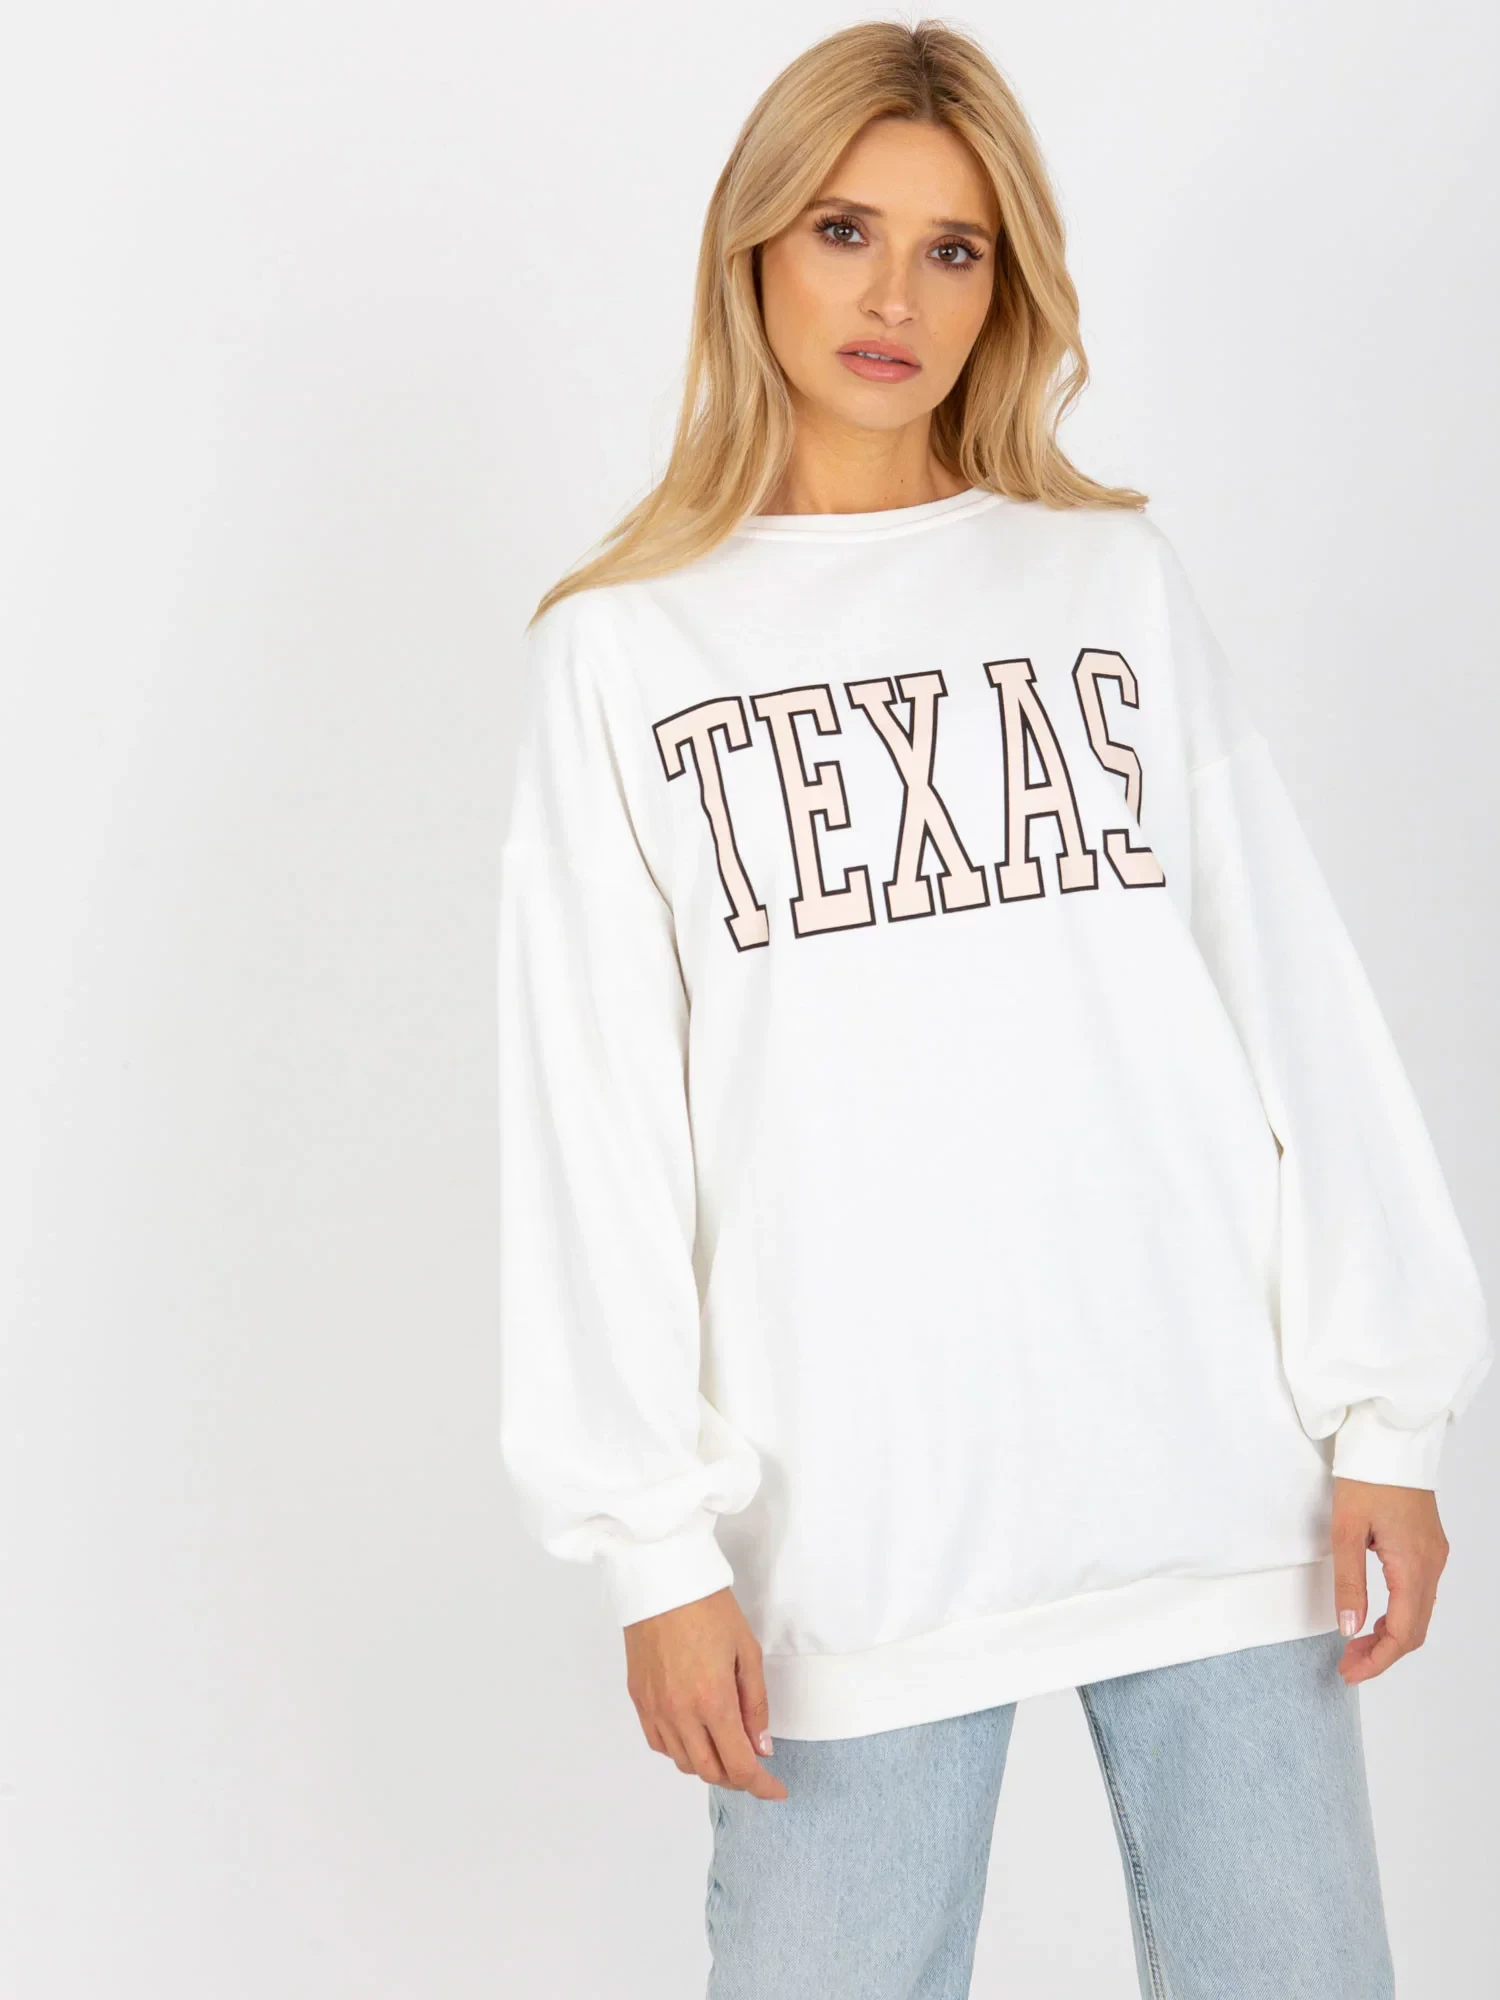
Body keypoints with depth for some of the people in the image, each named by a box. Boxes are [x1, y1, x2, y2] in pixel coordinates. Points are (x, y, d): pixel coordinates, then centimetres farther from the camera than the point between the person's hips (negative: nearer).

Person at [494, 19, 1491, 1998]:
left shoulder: (1117, 583, 8)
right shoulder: (621, 648, 4)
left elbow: (1296, 1006, 6)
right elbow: (595, 1117, 1)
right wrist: (656, 1543, -4)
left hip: (1213, 1474, 2)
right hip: (856, 1519, -1)